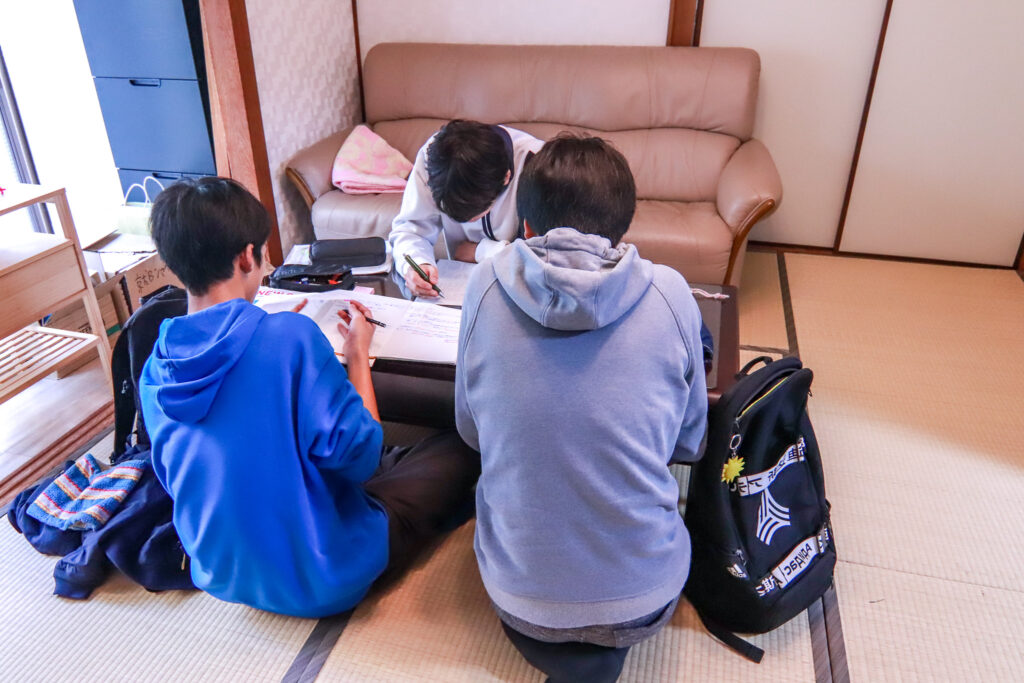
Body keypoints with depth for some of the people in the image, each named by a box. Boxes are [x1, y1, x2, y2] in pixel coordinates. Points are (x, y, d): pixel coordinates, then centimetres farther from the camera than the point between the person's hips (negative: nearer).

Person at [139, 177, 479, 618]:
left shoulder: (154, 371, -5)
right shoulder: (290, 336, -26)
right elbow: (356, 454, -23)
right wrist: (358, 356, -9)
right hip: (322, 578, -7)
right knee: (459, 449, 9)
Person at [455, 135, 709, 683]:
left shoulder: (485, 287, -12)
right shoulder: (669, 295, -13)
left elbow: (471, 431, 2)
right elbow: (689, 442, 1)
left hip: (517, 591, 1)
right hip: (644, 598, 0)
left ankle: (542, 635, 12)